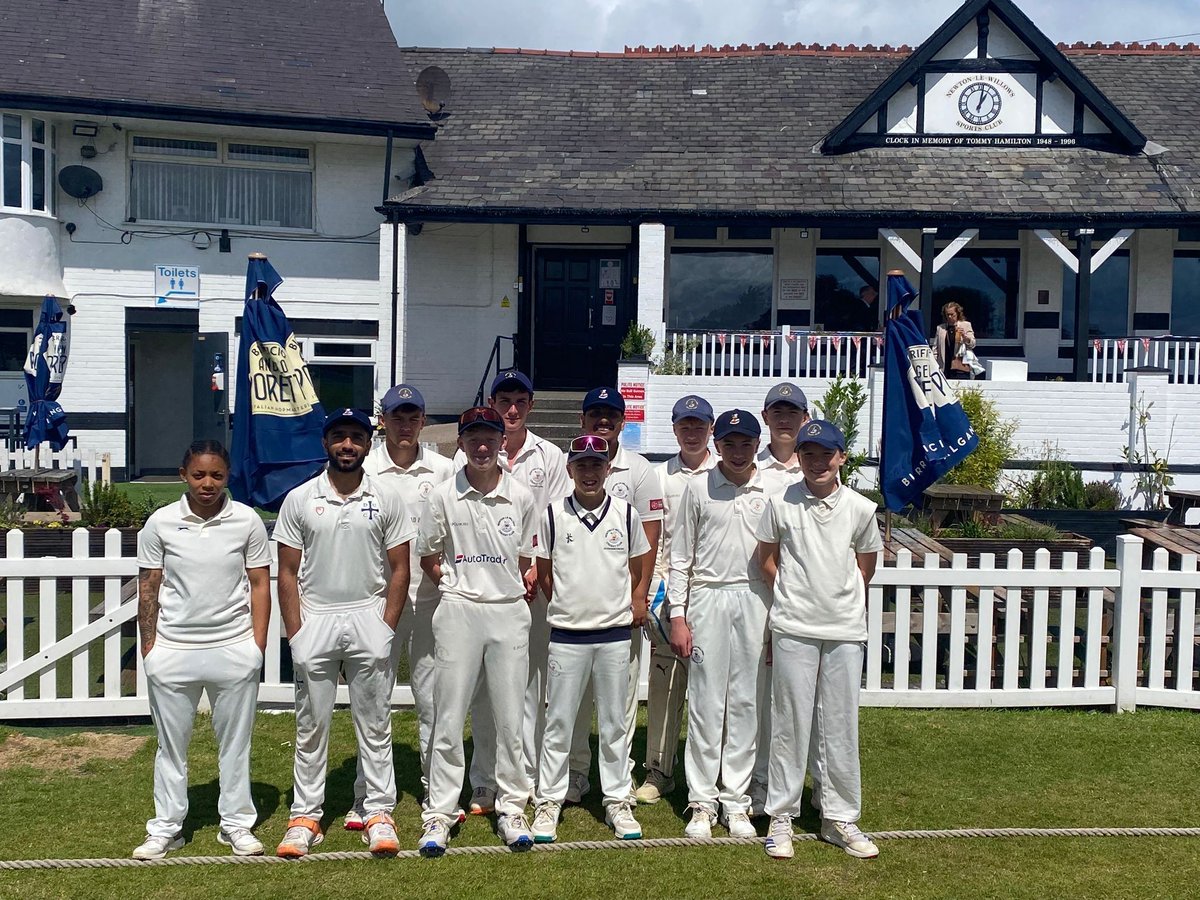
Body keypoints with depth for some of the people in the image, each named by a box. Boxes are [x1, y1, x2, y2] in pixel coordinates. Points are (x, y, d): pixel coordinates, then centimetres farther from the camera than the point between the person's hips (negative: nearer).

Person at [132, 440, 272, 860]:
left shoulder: (247, 521, -2)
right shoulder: (160, 523, -1)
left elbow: (259, 585, 2)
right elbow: (149, 588, 4)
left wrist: (258, 644, -3)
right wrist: (148, 647, 1)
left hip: (234, 649, 0)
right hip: (172, 650, 1)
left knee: (235, 742, 9)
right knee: (171, 743, 12)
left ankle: (237, 824, 22)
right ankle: (166, 828, 25)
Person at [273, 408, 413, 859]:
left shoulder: (386, 501, 2)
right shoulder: (299, 500, 2)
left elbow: (400, 569, 3)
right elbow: (287, 573, 2)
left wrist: (386, 629, -5)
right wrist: (295, 633, -5)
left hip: (369, 619, 0)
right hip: (314, 620, 0)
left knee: (374, 724, 6)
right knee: (311, 725, 8)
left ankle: (379, 813, 15)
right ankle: (305, 817, 17)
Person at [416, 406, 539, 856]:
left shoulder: (521, 497, 4)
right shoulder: (442, 496, 0)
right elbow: (429, 559, 8)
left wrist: (516, 590, 1)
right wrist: (459, 586, 2)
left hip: (509, 614, 1)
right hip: (459, 613, -1)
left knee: (510, 718, 7)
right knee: (448, 718, 2)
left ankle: (511, 807, 19)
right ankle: (438, 814, 11)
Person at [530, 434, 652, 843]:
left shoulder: (625, 513, 2)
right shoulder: (553, 515, -1)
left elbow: (638, 568, 12)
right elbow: (544, 574, 7)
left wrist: (636, 603, 5)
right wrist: (568, 605, 6)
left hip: (615, 633, 1)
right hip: (566, 634, -1)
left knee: (614, 722, 10)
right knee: (558, 722, 5)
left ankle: (617, 800, 22)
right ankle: (549, 801, 17)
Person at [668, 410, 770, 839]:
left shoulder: (772, 491, 4)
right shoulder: (698, 487, 3)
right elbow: (680, 557, 4)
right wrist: (677, 616, -2)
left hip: (755, 601, 1)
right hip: (708, 599, -1)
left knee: (746, 702, 6)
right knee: (705, 702, 1)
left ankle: (736, 799, 16)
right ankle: (702, 801, 10)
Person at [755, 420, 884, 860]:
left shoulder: (860, 508, 1)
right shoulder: (781, 504, -3)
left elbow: (865, 568, 12)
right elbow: (768, 561, 8)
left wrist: (841, 600, 10)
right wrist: (795, 598, 7)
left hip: (846, 630, 2)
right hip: (793, 629, -1)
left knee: (842, 726, 8)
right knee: (790, 723, 4)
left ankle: (840, 818, 20)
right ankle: (781, 816, 16)